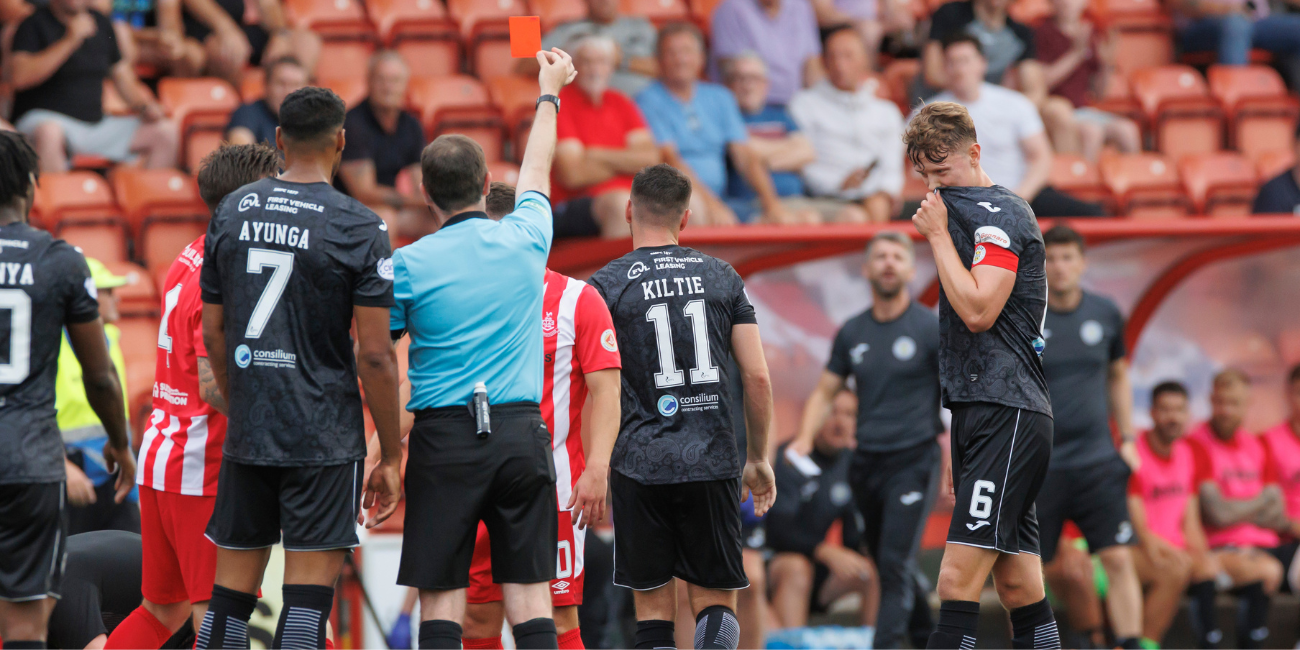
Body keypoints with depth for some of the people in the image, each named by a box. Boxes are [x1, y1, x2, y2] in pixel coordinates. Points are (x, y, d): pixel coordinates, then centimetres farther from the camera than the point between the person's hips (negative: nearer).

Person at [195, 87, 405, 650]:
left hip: (246, 434, 4)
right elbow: (375, 355, -11)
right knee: (309, 590, -3)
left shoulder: (231, 213, 5)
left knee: (231, 588, 10)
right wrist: (391, 457, -3)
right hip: (326, 436, -4)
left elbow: (214, 335, 11)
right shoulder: (360, 228, -8)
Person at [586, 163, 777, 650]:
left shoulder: (606, 285, -1)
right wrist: (758, 459, 16)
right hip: (713, 463, 1)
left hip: (640, 463, -1)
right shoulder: (722, 276, 7)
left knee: (653, 608, 7)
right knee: (715, 601, 6)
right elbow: (758, 377, 5)